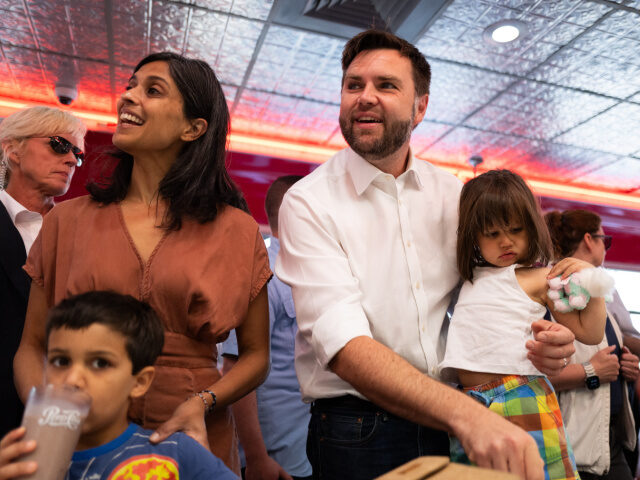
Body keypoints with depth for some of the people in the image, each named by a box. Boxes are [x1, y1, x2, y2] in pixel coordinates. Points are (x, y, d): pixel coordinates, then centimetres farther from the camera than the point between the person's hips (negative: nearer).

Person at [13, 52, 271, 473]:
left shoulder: (236, 230, -5)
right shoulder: (67, 220, 1)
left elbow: (256, 355, 0)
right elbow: (32, 347, 5)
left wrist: (202, 403, -16)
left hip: (193, 442, -1)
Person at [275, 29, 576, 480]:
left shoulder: (451, 193, 0)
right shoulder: (308, 202, -14)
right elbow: (344, 346, -25)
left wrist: (538, 334, -13)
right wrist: (466, 414, -37)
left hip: (451, 425, 4)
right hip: (356, 433, -4)